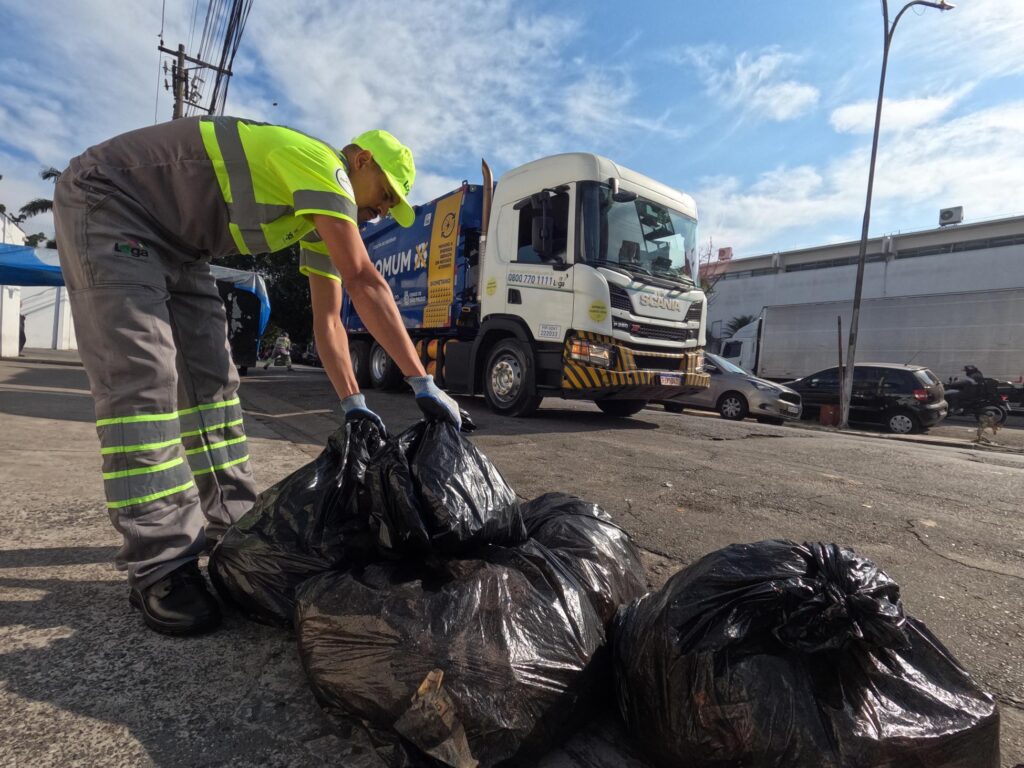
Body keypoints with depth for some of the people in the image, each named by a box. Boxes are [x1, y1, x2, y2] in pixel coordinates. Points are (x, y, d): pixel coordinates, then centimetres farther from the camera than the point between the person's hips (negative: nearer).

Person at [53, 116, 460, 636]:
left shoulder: (328, 211, 5)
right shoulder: (321, 164, -23)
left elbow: (328, 320, 1)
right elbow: (364, 283, -34)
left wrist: (352, 405, -6)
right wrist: (424, 385, -33)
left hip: (172, 242, 9)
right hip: (107, 202, -9)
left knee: (211, 376, 1)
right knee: (142, 377, -20)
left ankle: (231, 524, 10)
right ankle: (160, 567, -17)